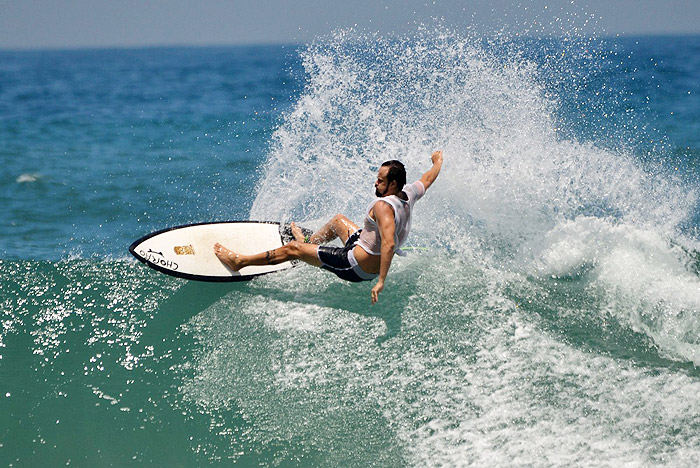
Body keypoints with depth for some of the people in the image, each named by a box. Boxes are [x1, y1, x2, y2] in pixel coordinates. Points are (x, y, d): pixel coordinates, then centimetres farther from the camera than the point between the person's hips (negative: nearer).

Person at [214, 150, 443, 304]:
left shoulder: (383, 206, -31)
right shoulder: (408, 194, -6)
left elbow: (389, 243, -42)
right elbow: (428, 179, 14)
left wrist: (381, 282, -46)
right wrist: (438, 161, 35)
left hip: (356, 267, -9)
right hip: (372, 264, 9)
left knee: (293, 249, 0)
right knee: (338, 220, 34)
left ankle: (239, 261, 10)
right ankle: (309, 241, 61)